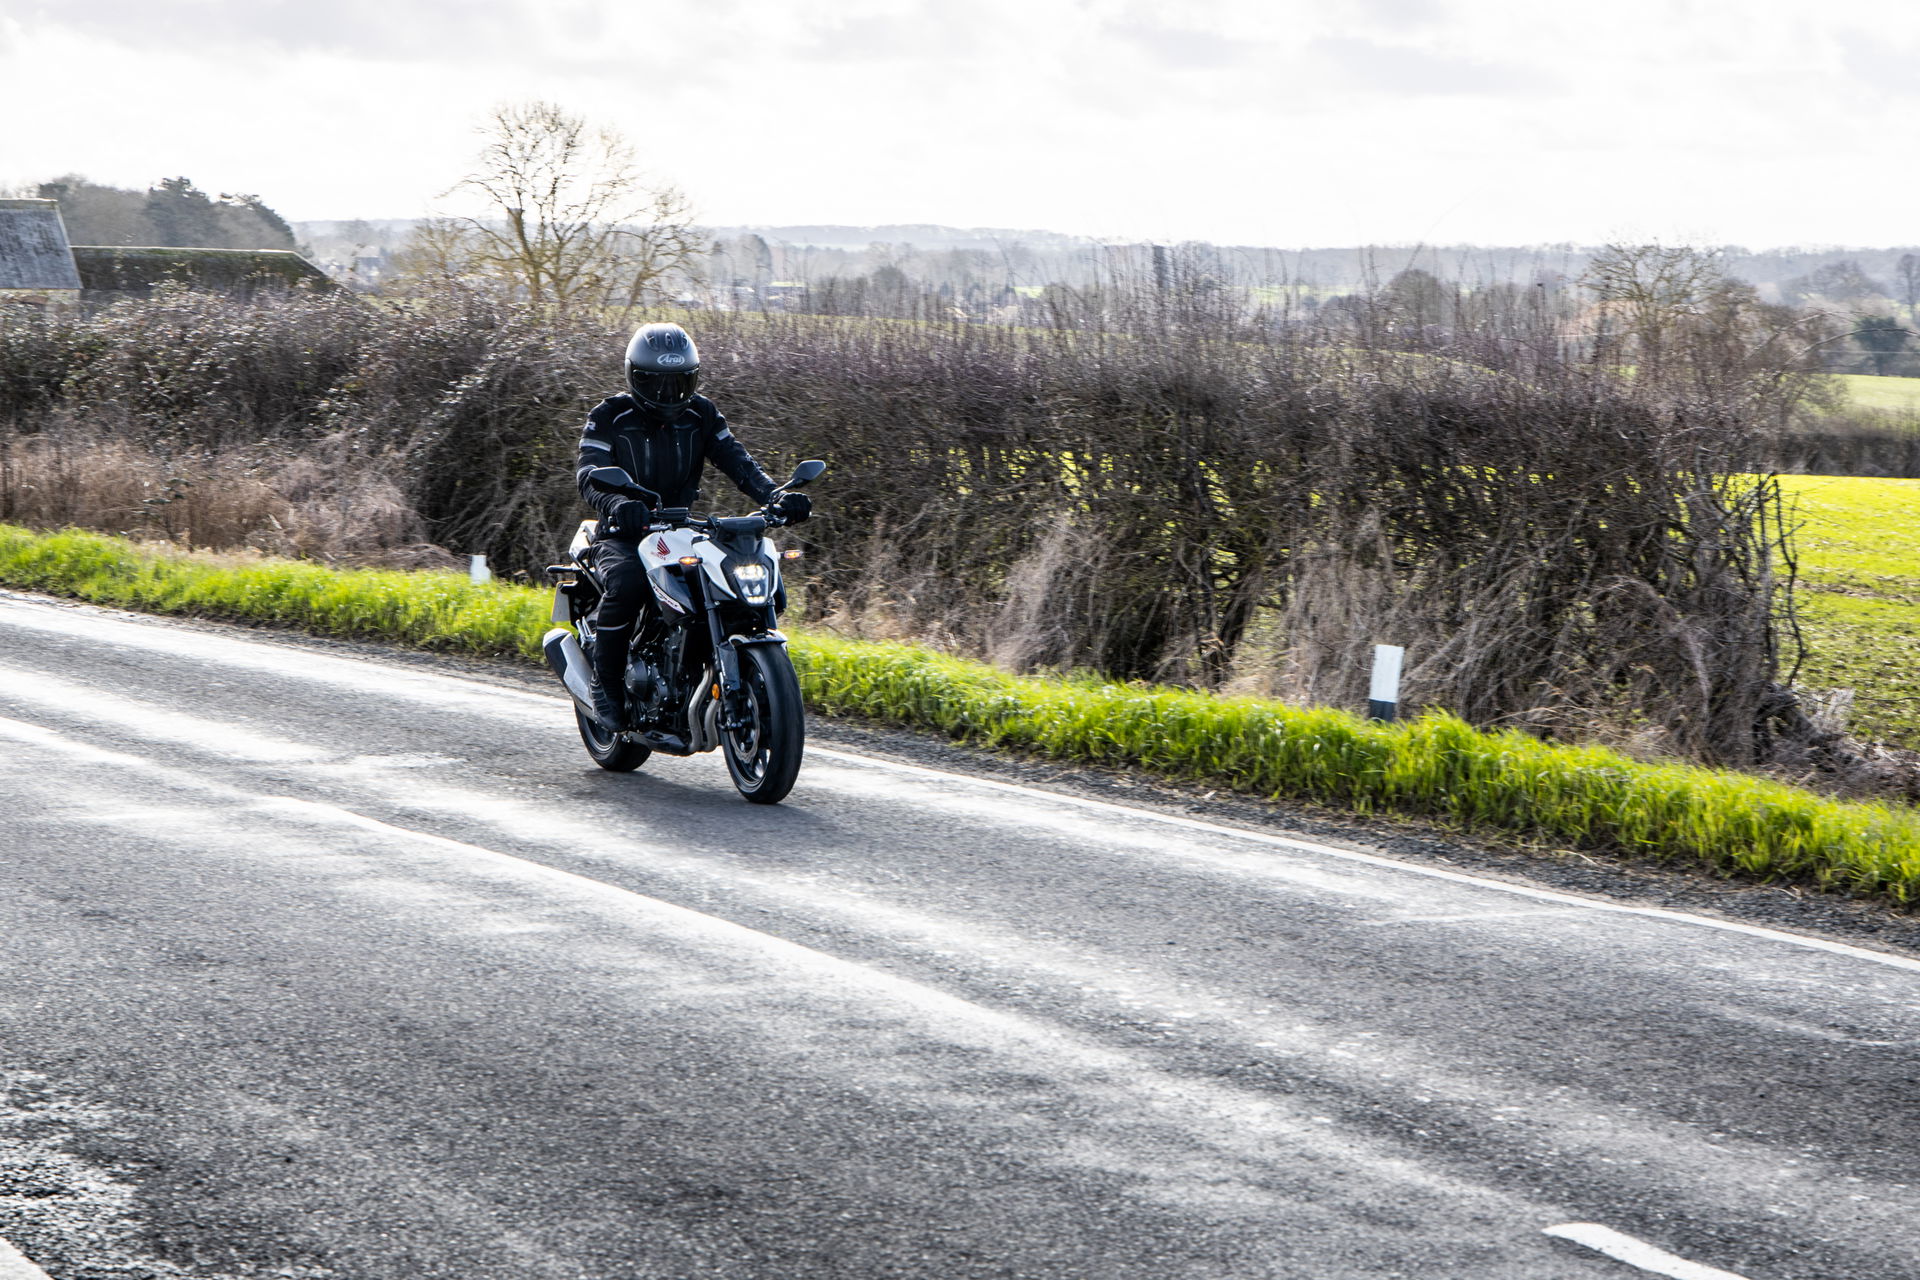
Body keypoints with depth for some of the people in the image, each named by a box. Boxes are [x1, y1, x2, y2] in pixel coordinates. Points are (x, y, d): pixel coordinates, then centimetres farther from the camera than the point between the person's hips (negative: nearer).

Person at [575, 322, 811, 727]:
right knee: (627, 581, -37)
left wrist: (777, 496, -23)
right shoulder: (609, 416, -5)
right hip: (624, 534, -4)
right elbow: (589, 473, -19)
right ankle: (606, 681, -18)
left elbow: (736, 461, -2)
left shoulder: (700, 415, 8)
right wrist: (619, 504, -43)